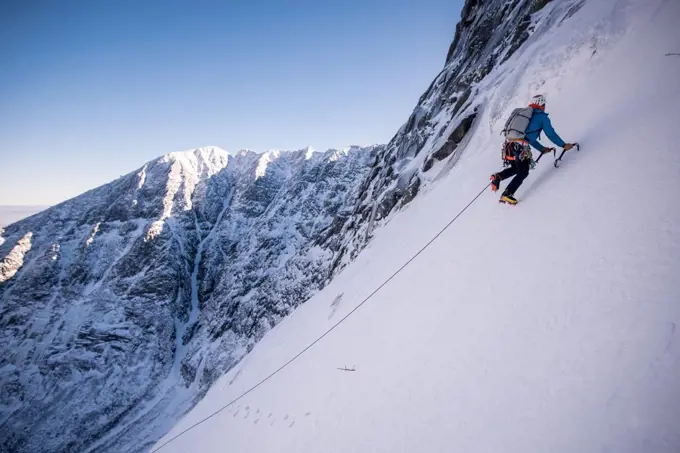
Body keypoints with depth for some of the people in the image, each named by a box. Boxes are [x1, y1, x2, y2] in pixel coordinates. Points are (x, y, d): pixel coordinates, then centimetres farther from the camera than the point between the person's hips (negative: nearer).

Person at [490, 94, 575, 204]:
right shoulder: (542, 117, 6)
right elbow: (551, 134, 6)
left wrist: (542, 149, 36)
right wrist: (564, 145, 19)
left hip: (509, 145, 6)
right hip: (521, 149, -6)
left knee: (515, 169, 25)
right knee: (523, 173, 9)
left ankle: (498, 176, -1)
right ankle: (507, 195, -1)